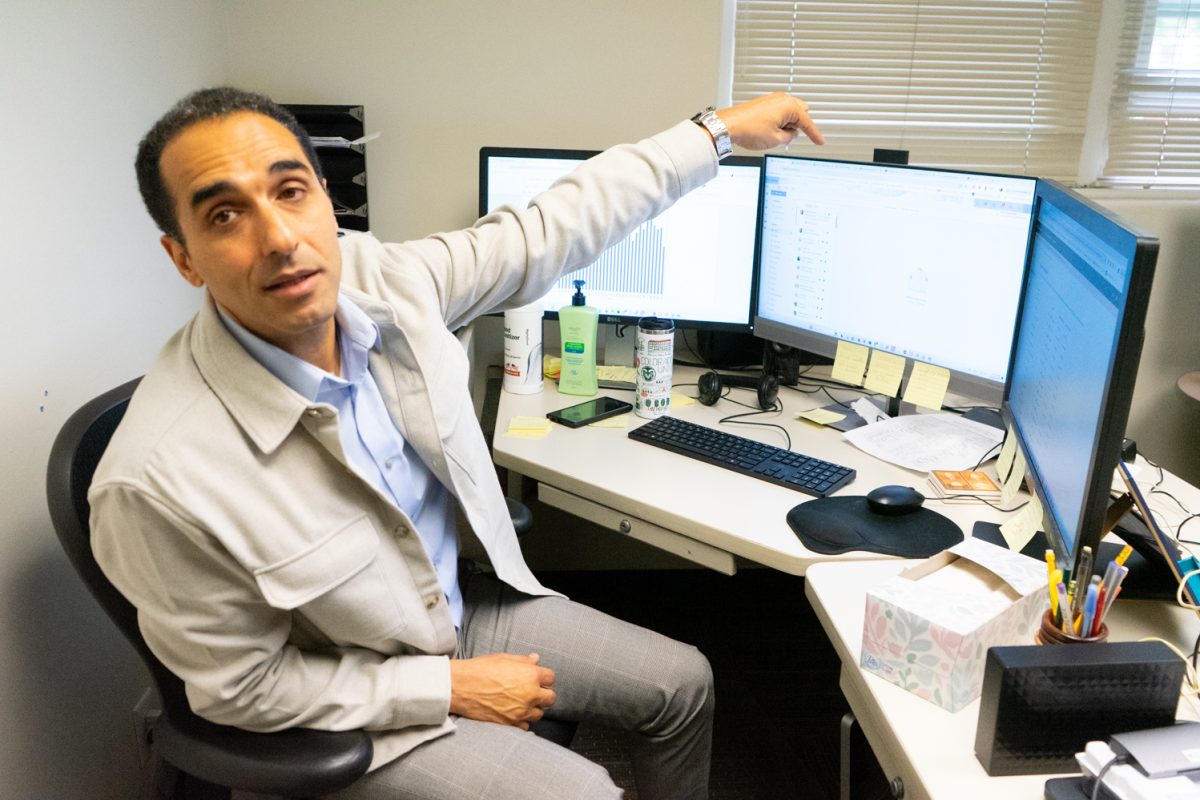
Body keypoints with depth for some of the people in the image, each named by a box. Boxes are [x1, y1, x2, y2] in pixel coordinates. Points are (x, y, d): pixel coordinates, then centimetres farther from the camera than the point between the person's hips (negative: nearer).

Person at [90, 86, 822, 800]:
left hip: (459, 603, 6)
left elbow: (553, 229, -6)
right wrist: (453, 687, -18)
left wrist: (719, 130, -1)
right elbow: (244, 687, -19)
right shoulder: (160, 481, -33)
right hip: (352, 697, -5)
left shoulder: (378, 280, -19)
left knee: (685, 683, 11)